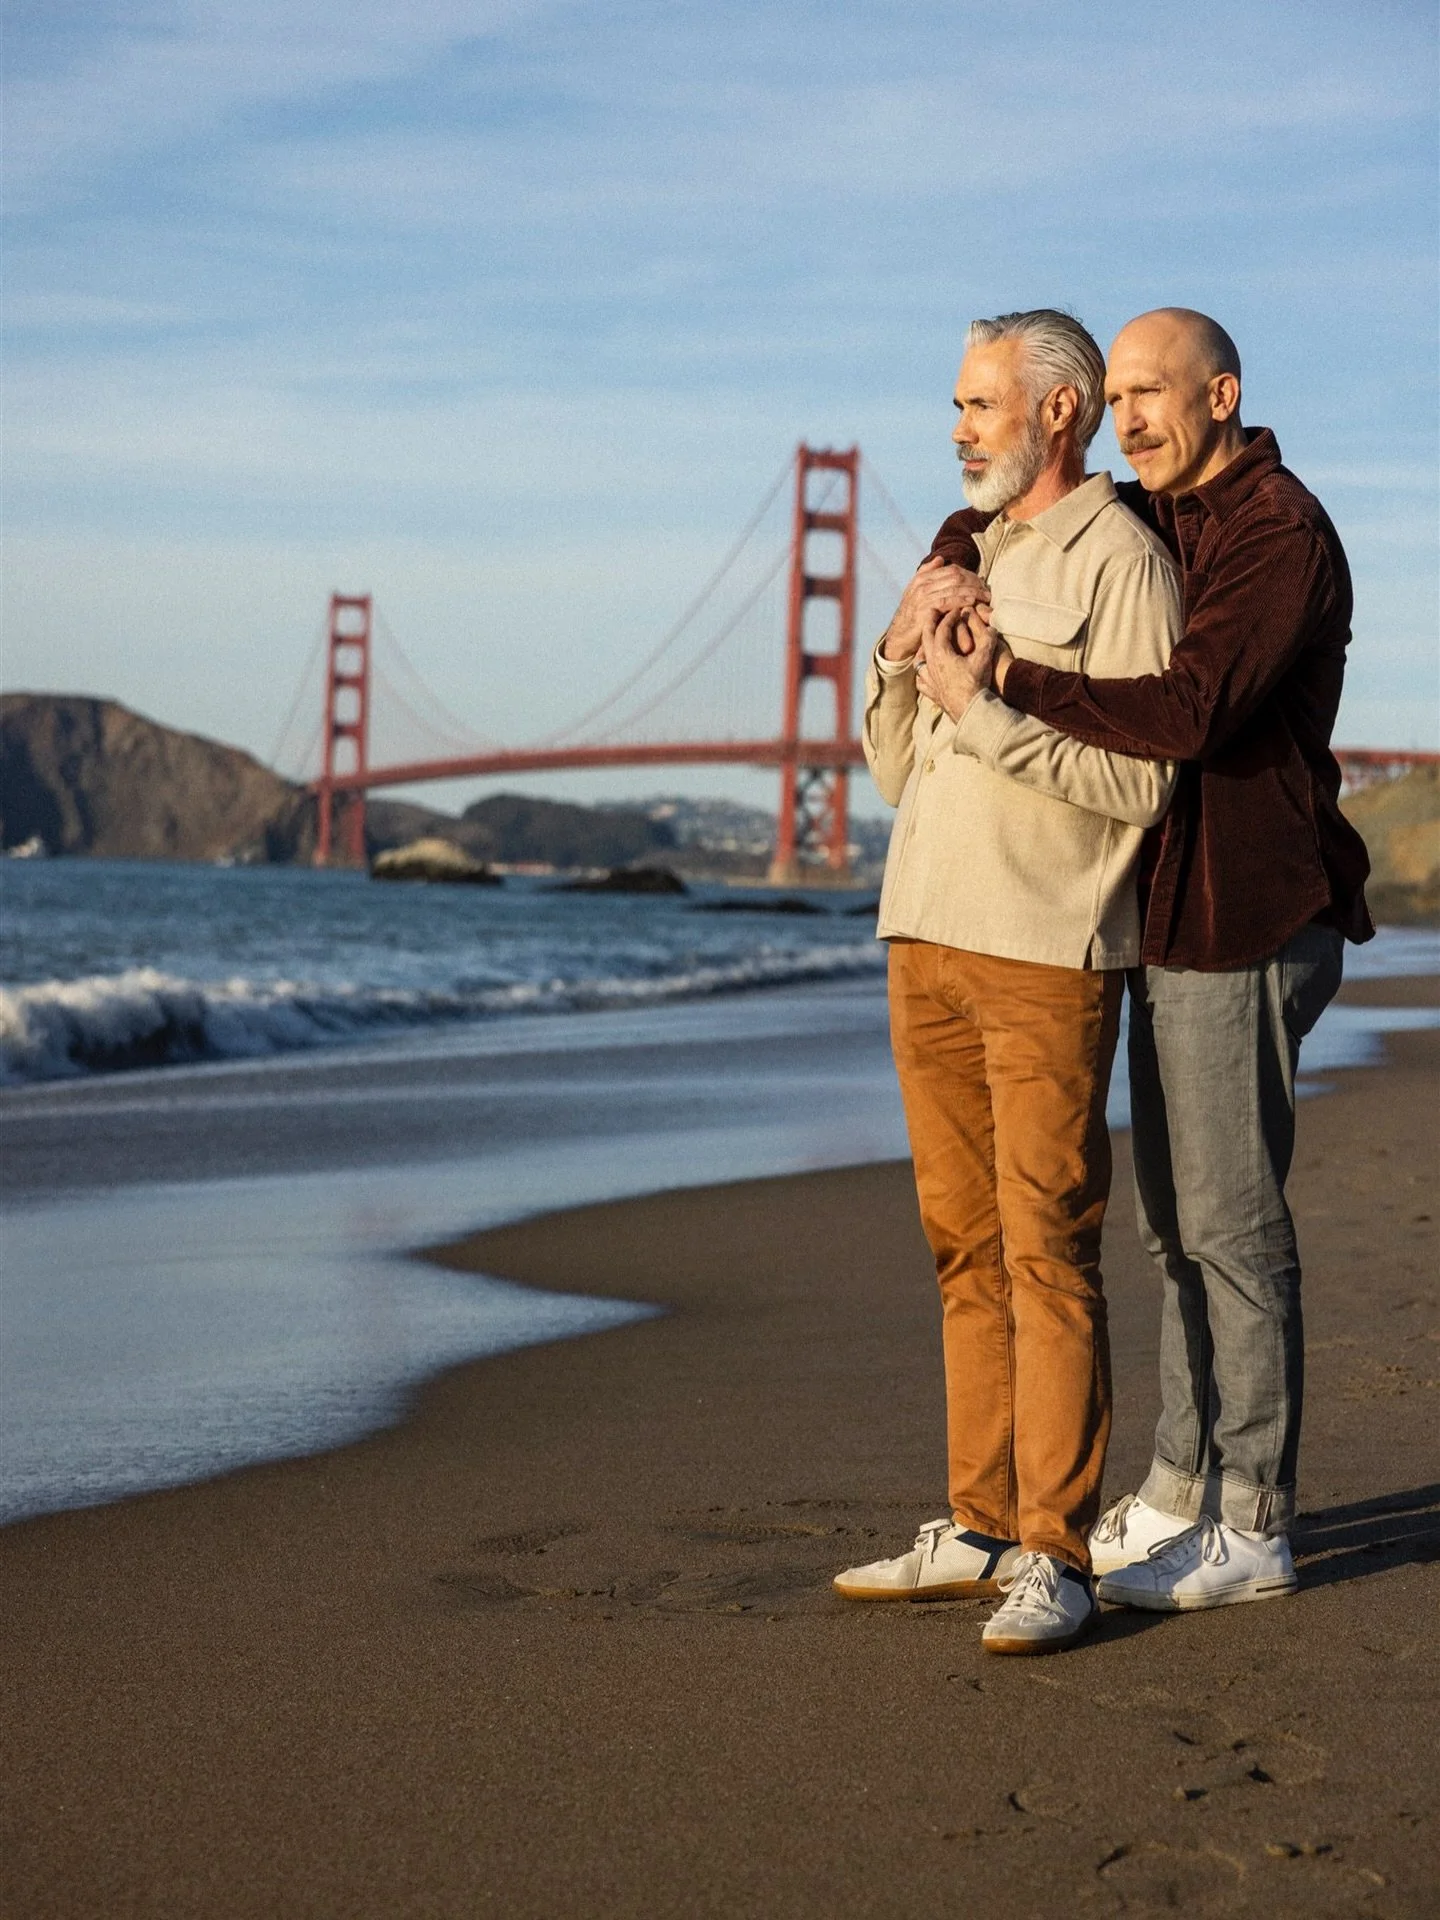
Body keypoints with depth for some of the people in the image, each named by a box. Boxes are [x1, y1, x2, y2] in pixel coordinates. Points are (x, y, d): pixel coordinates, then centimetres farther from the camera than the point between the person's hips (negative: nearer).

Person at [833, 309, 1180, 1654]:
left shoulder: (1119, 561, -6)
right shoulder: (963, 561, 19)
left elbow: (1140, 777, -16)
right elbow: (897, 772, 18)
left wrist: (981, 707, -18)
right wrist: (900, 651, 1)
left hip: (1049, 952, -8)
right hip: (929, 941, 8)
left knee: (1048, 1251, -8)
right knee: (965, 1247, 9)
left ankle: (1054, 1557, -6)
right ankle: (981, 1528, 15)